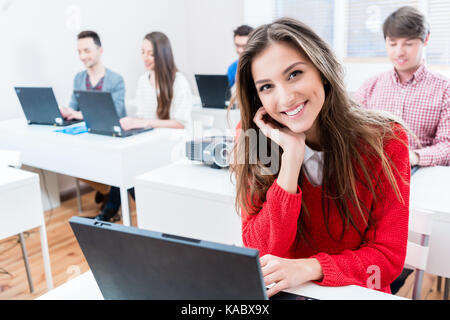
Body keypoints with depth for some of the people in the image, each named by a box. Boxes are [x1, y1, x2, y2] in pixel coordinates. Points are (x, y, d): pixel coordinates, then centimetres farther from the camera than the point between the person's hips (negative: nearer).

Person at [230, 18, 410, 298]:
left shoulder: (384, 140, -11)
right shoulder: (253, 139, -9)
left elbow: (389, 256, -9)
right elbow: (260, 253, -14)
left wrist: (309, 268, -24)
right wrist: (291, 158, -23)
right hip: (283, 293, 1)